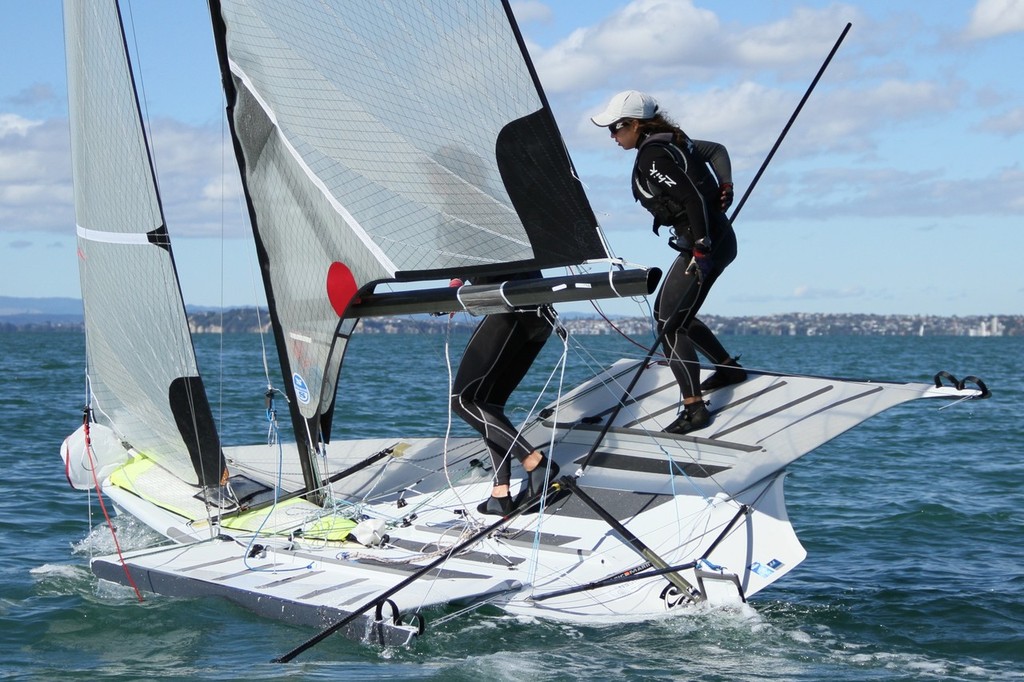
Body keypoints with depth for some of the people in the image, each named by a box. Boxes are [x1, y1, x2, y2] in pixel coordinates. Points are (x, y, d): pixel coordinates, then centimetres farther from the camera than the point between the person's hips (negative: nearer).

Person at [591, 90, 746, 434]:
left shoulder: (652, 156, -17)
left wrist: (701, 248, -24)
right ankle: (729, 368, 31)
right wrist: (725, 184, 7)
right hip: (715, 237, 10)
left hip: (706, 242, -10)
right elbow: (716, 150, 20)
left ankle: (694, 408, -12)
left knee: (669, 322, -11)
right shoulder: (669, 142, 13)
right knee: (675, 314, 20)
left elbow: (694, 199, -24)